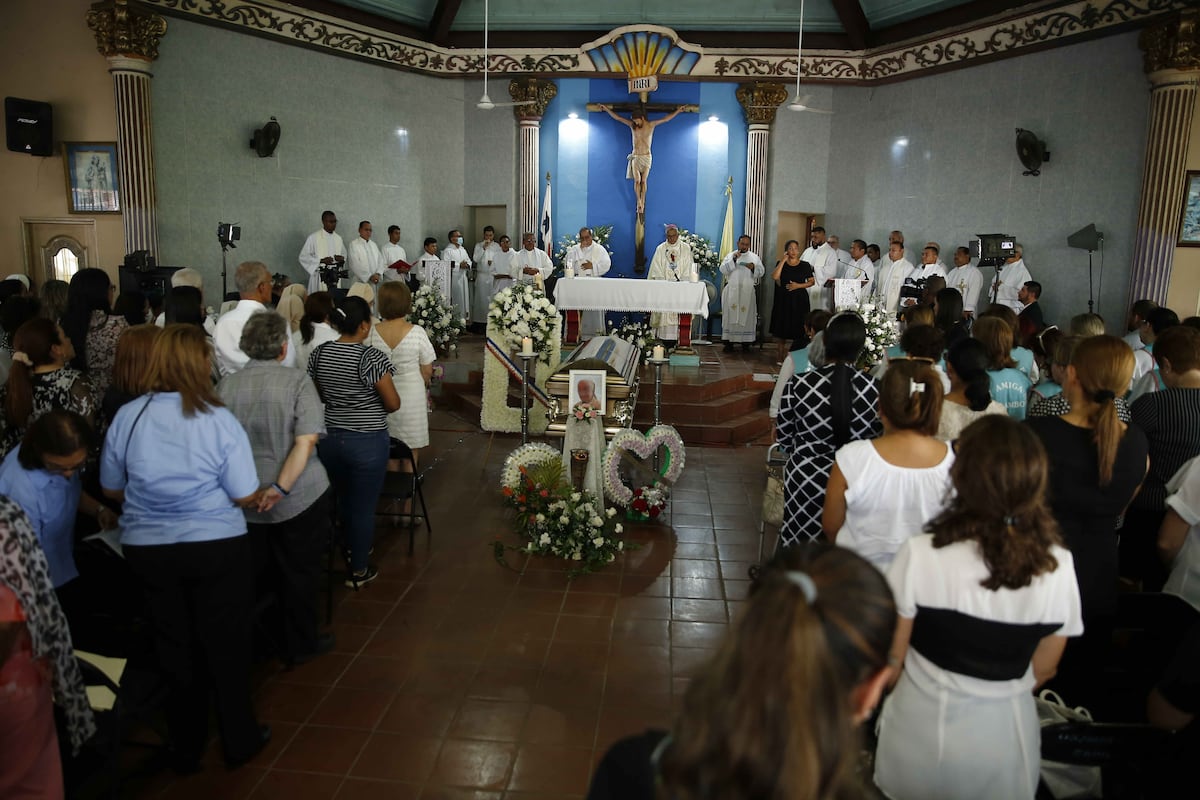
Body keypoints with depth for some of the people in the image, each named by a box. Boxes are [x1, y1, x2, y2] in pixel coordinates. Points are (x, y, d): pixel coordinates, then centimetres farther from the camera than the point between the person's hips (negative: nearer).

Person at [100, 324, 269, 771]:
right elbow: (245, 496, -13)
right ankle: (239, 741, 28)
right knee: (226, 645, 14)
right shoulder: (219, 420, -17)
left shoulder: (127, 417, -7)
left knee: (174, 646, 19)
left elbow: (111, 489, 4)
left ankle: (186, 747, 34)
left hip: (147, 548, 3)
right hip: (216, 547, -3)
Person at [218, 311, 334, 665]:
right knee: (300, 573, 13)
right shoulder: (297, 380, -13)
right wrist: (280, 487, -23)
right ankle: (299, 645, 26)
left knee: (257, 575, 20)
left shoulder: (226, 385, -3)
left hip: (244, 503, 4)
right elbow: (306, 441, -22)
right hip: (299, 499, -3)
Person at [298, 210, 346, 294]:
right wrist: (321, 260, -17)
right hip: (320, 277, -4)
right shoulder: (313, 237, -3)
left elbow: (344, 253, 24)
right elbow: (303, 257, -4)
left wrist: (342, 258, -1)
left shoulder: (338, 238, 13)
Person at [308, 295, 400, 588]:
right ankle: (358, 571, 20)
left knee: (343, 499, 25)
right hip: (367, 441, -6)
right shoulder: (371, 358, -19)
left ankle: (351, 549, 45)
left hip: (329, 438, 6)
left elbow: (319, 396, 11)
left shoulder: (319, 353, -2)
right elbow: (393, 403, -14)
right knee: (363, 507, 8)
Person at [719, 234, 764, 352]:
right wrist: (733, 259, -16)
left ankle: (746, 343, 4)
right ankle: (729, 342, 0)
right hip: (732, 291, -1)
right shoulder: (730, 256, 8)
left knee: (747, 317, 0)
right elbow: (723, 270, -5)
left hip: (748, 292, 1)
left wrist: (754, 267, -15)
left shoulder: (755, 257, 11)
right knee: (731, 316, -3)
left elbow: (761, 272, 5)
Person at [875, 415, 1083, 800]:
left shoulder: (921, 554, -24)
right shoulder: (1058, 566, -15)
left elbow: (892, 656, -11)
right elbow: (1042, 669, -1)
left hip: (921, 726, -2)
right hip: (1005, 733, 2)